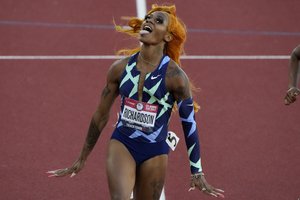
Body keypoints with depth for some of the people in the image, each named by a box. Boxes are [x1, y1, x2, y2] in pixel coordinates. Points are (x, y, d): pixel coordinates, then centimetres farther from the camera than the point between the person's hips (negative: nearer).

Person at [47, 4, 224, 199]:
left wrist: (197, 172, -1)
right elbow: (101, 115, 8)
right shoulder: (121, 68, -3)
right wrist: (82, 159, 14)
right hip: (121, 143, 1)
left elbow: (189, 123, -3)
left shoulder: (174, 76, -12)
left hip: (155, 151, -1)